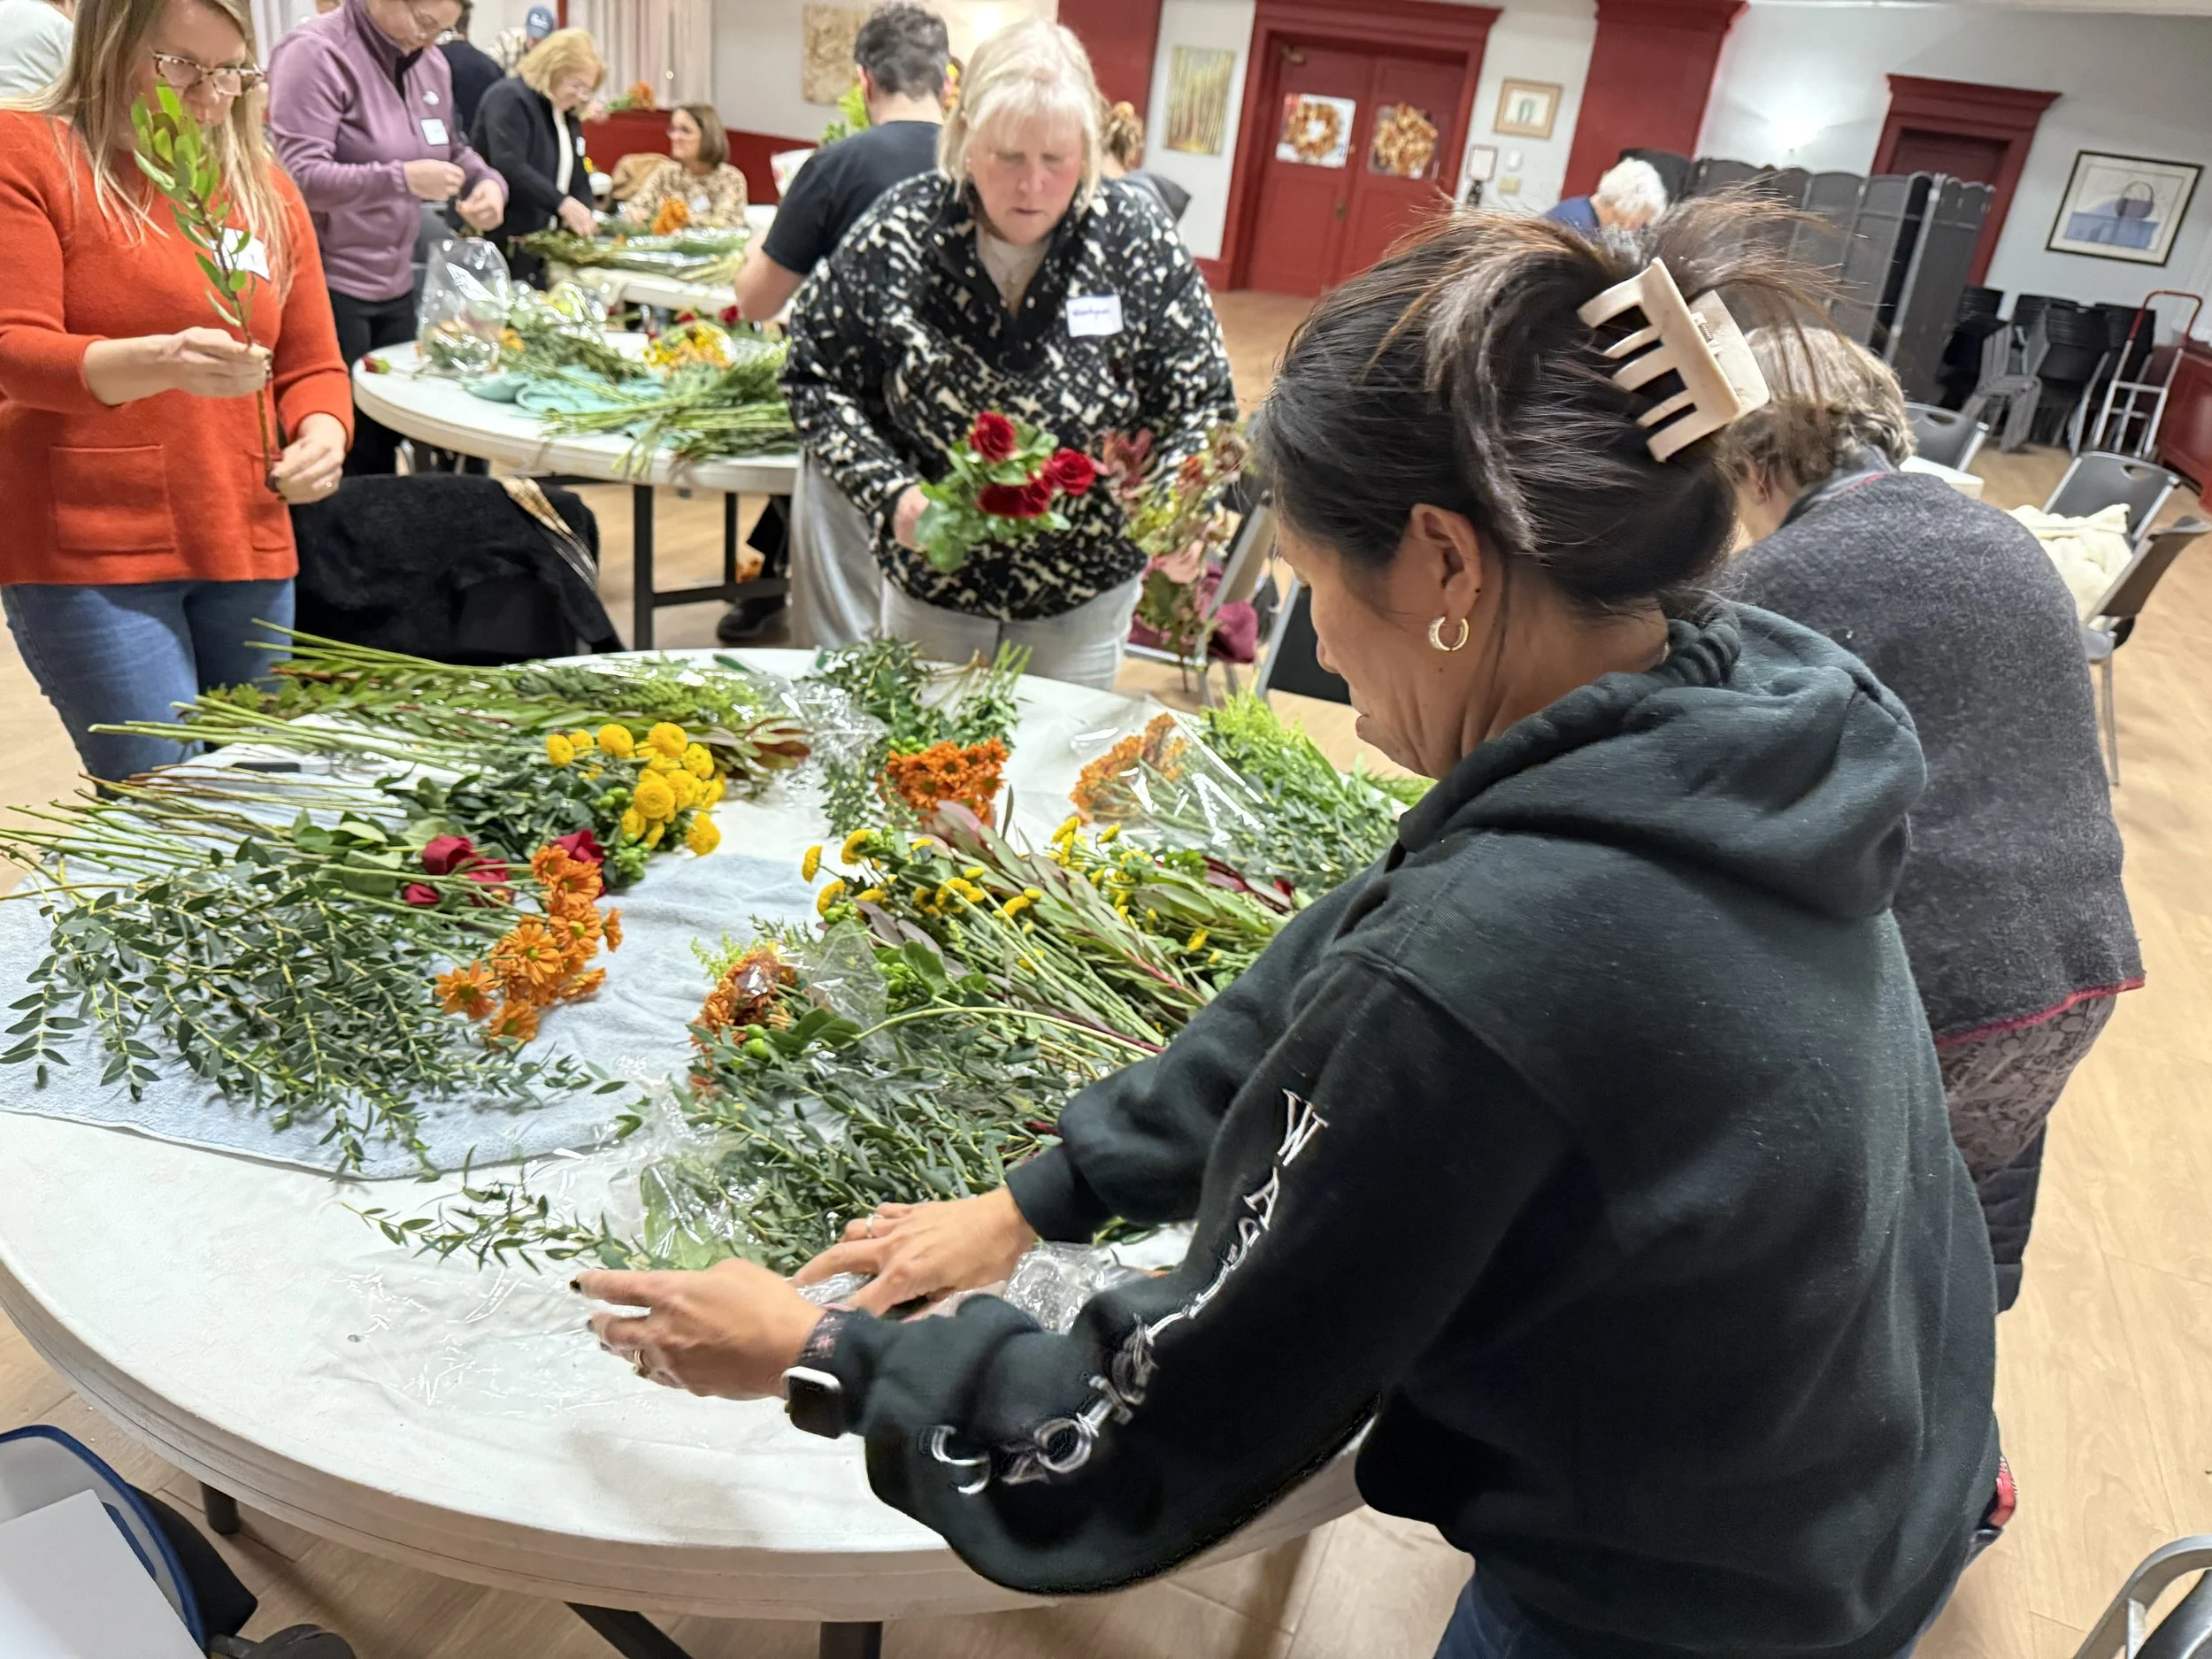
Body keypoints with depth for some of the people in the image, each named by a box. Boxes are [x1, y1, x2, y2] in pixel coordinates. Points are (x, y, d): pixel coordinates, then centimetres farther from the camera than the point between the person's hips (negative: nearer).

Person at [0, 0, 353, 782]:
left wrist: (321, 436, -10)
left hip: (247, 551, 4)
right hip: (86, 552, -4)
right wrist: (162, 362, -28)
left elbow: (313, 365, 14)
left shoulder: (265, 188, 14)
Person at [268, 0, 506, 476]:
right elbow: (297, 176, -22)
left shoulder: (431, 64, 8)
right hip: (327, 288, -7)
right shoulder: (316, 53, -14)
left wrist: (487, 180, 2)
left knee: (385, 443, 9)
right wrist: (403, 179, -28)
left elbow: (453, 150, 24)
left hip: (395, 287, 7)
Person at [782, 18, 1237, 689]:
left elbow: (1200, 407, -7)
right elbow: (814, 378, -4)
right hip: (930, 586, 1)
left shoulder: (1135, 237, -12)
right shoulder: (900, 232, -12)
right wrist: (889, 490, -19)